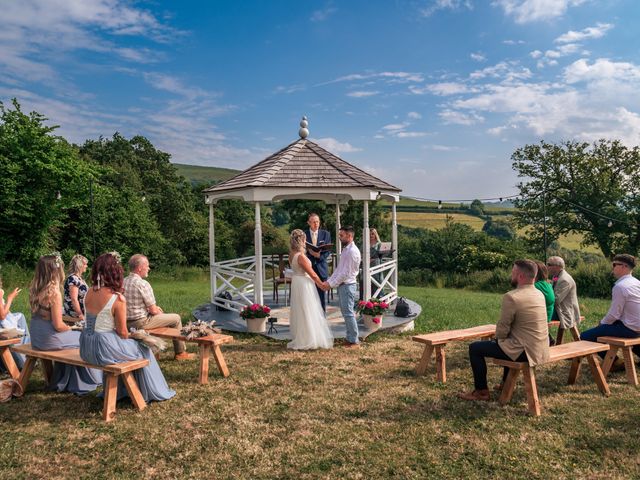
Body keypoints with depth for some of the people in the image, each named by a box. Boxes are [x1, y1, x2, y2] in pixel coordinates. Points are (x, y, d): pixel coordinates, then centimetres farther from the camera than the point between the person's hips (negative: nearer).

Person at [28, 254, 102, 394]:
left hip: (36, 339, 8)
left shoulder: (34, 290, 1)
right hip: (50, 340, -8)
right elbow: (58, 326, -20)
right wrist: (70, 328, -2)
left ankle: (62, 382, 37)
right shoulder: (54, 293, -24)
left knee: (69, 336, 31)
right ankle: (87, 381, 30)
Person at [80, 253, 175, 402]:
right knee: (142, 350, 17)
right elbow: (122, 332, -12)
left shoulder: (90, 292, -1)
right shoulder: (117, 298, -20)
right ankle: (151, 393, 32)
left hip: (87, 347, 7)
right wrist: (129, 337, 6)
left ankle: (118, 391, 45)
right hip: (105, 349, -7)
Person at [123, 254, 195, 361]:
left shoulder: (124, 282, 3)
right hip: (141, 323, -8)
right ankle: (180, 353, 17)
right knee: (176, 318, 6)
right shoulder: (143, 284, -22)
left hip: (127, 322, 9)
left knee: (158, 313, 34)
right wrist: (158, 310, 5)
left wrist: (155, 307, 13)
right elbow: (153, 310, -18)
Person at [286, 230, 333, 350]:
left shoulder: (292, 254, 2)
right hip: (304, 284, -9)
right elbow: (312, 274, -17)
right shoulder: (301, 256, -23)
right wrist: (322, 285, -4)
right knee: (307, 312, 1)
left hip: (297, 282, 9)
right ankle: (307, 340, 10)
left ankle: (299, 338, 28)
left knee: (300, 312, 17)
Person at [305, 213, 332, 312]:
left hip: (321, 268, 1)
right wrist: (308, 251, -19)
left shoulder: (326, 234, 7)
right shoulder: (303, 234, 2)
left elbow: (328, 251, 3)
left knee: (322, 296, 5)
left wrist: (319, 255, -16)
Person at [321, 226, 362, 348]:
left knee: (349, 314, -4)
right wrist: (329, 281, 6)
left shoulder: (352, 251, -18)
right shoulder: (345, 249, 14)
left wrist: (331, 284, -15)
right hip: (342, 285, 10)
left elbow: (345, 273, -20)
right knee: (346, 313, 14)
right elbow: (338, 269, 16)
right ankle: (350, 338, 24)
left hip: (347, 285, -10)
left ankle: (354, 341, 4)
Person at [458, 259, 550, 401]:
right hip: (541, 349, 9)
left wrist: (498, 338, 7)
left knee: (475, 348, 3)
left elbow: (502, 329, -14)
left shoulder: (511, 297, -21)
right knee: (507, 342, 37)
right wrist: (501, 339, 15)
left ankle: (481, 391, 13)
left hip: (525, 351, -8)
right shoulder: (539, 294, 5)